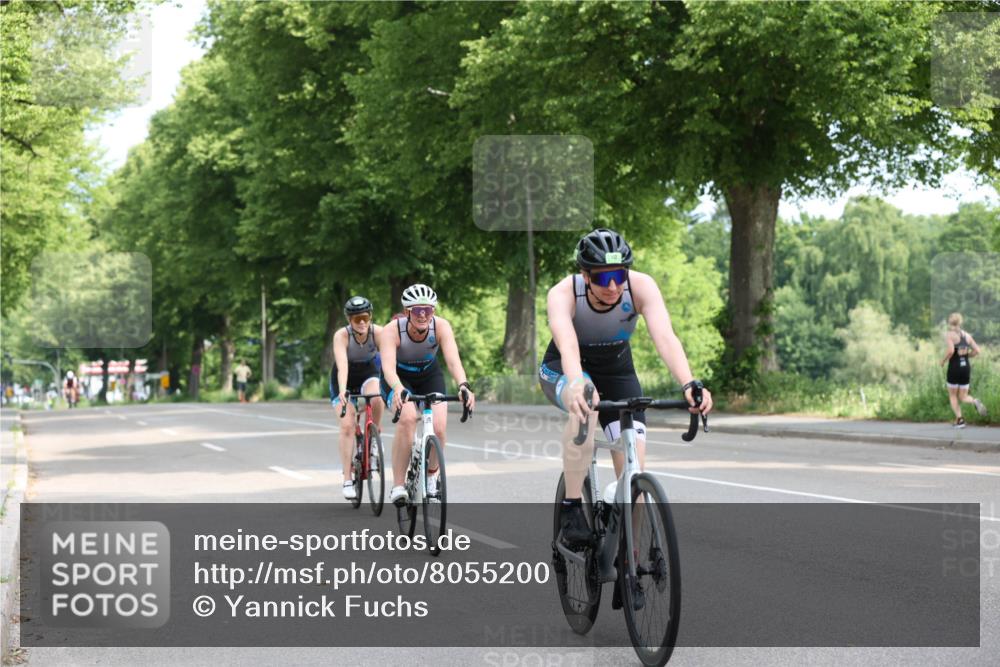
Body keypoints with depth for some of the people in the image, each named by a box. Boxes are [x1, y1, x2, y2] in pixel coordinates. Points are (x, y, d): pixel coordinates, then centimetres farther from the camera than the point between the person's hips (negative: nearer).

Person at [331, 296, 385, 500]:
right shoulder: (342, 335, -28)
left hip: (368, 374, 1)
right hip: (345, 379, -1)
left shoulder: (378, 332, -24)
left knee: (376, 399, -34)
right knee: (347, 426, -14)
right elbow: (342, 365, -40)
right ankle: (348, 479, -6)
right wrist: (342, 391, -55)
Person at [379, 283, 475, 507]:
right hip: (399, 377, -2)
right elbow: (388, 366, -44)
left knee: (439, 427, -19)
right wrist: (398, 389, -64)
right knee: (407, 416, -32)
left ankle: (431, 475, 14)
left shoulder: (441, 326, -27)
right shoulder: (392, 330, -31)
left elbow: (453, 360, -39)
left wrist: (463, 385, -58)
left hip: (429, 375, 2)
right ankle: (398, 486, -23)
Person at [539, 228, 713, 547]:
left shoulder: (642, 286, -27)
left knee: (633, 469, -11)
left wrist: (689, 384, -58)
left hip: (616, 372, 3)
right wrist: (577, 386, -70)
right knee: (585, 403, -39)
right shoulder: (563, 293, -32)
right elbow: (567, 344, -50)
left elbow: (665, 337, -41)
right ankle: (570, 509, -28)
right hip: (563, 371, -2)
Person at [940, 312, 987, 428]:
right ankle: (975, 402, -20)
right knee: (963, 397, 12)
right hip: (966, 367, 5)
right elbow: (976, 350, 5)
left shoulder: (949, 334, -8)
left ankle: (959, 419, 4)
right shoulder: (967, 335, 9)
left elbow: (950, 350, -22)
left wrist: (943, 360, -6)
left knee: (952, 395, 13)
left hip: (954, 367, -5)